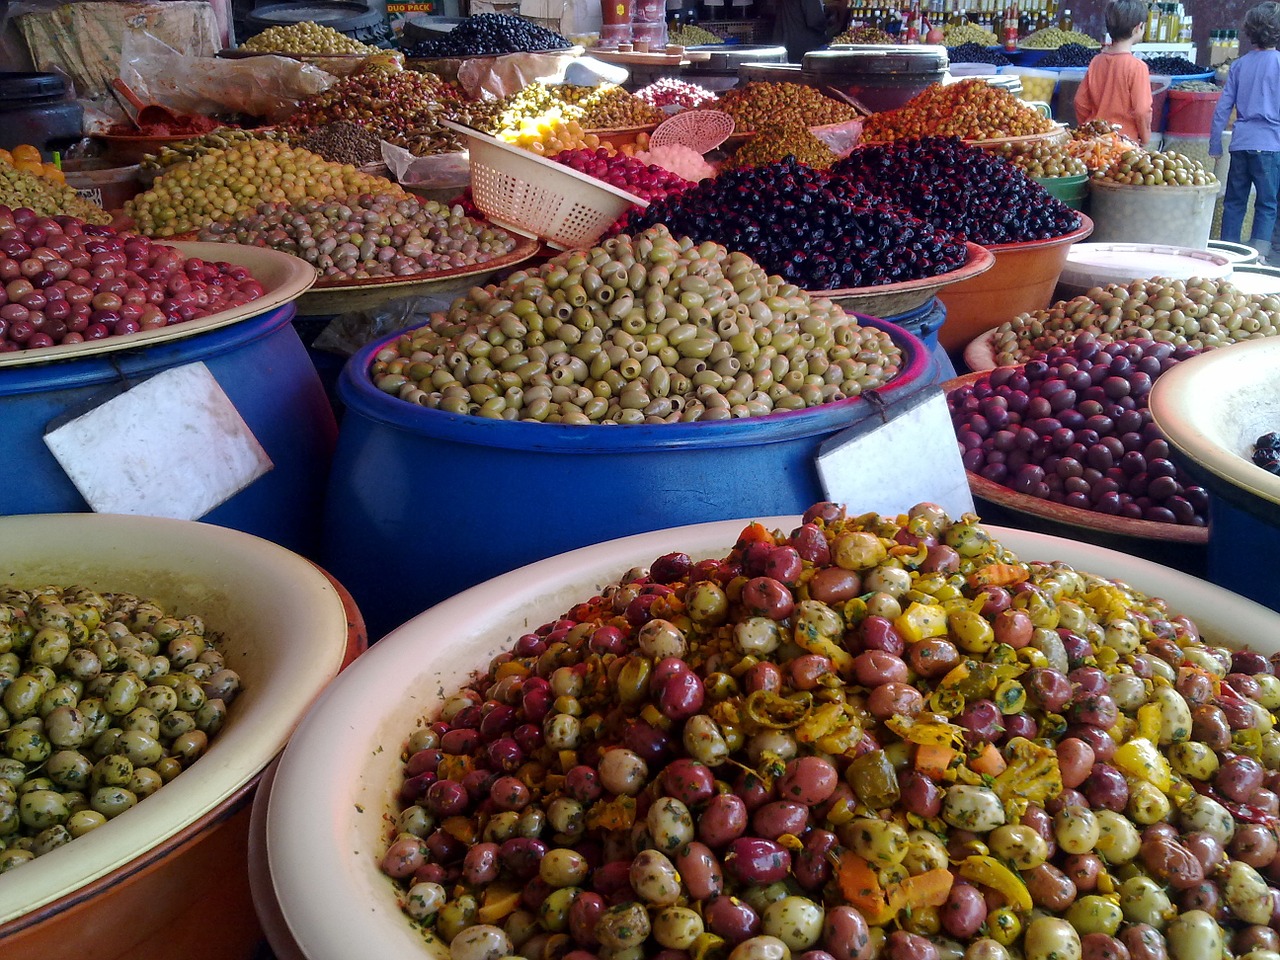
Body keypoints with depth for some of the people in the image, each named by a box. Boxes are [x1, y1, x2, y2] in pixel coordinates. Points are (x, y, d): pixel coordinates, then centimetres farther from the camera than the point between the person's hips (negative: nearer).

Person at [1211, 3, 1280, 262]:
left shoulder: (1240, 64, 7)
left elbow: (1223, 107, 6)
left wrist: (1215, 144, 12)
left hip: (1240, 143, 3)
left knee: (1234, 201, 10)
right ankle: (1258, 254, -3)